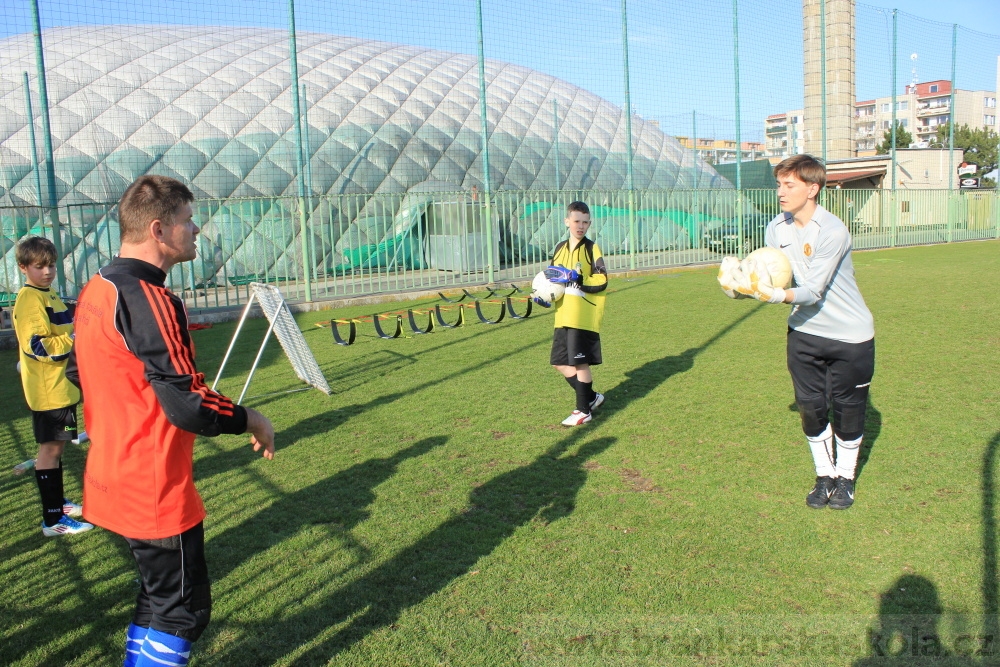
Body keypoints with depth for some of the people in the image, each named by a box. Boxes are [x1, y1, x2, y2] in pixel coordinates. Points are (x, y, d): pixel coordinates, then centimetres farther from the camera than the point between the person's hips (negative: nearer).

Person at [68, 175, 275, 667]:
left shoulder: (95, 291, 6)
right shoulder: (147, 300, -23)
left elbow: (80, 373, 20)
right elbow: (190, 405, -27)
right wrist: (251, 420, -11)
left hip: (111, 476, 10)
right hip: (155, 491, -10)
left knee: (159, 596, 23)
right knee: (183, 608, 5)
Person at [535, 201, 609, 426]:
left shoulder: (591, 248, -4)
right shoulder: (560, 248, 13)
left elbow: (601, 281, -12)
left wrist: (576, 278, -21)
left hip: (584, 317, -6)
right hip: (563, 317, 7)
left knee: (580, 362, -2)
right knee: (560, 362, 9)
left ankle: (584, 410, 13)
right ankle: (591, 397, 27)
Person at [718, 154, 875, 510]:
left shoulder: (832, 231, -23)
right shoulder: (776, 229, -4)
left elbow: (813, 291, -27)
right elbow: (771, 280, -6)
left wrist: (776, 294, -42)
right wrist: (743, 284, -25)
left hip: (850, 334, -4)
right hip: (804, 332, 5)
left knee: (847, 409, 7)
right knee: (811, 407, 7)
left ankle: (845, 478, 28)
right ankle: (824, 476, 26)